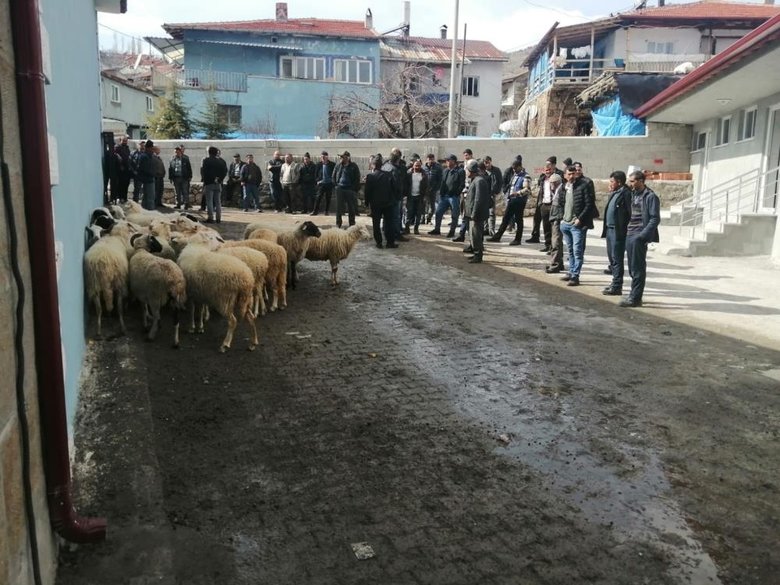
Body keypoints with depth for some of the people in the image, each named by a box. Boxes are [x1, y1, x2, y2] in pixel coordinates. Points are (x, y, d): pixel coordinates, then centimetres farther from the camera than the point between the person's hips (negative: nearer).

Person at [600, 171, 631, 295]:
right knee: (612, 257, 16)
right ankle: (615, 282, 27)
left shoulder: (625, 193, -13)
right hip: (610, 229, 10)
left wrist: (625, 229, -19)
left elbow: (630, 212, -17)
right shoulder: (614, 193, 16)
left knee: (617, 258, -5)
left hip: (618, 231, -10)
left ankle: (617, 287, 0)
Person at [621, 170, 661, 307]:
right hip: (630, 234, 8)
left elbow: (655, 219, -12)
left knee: (638, 268, -6)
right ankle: (634, 294, 22)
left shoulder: (650, 197, -8)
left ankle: (635, 298, -3)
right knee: (632, 267, 13)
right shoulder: (633, 194, 15)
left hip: (639, 236, -8)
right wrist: (627, 231, 7)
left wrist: (642, 235, -19)